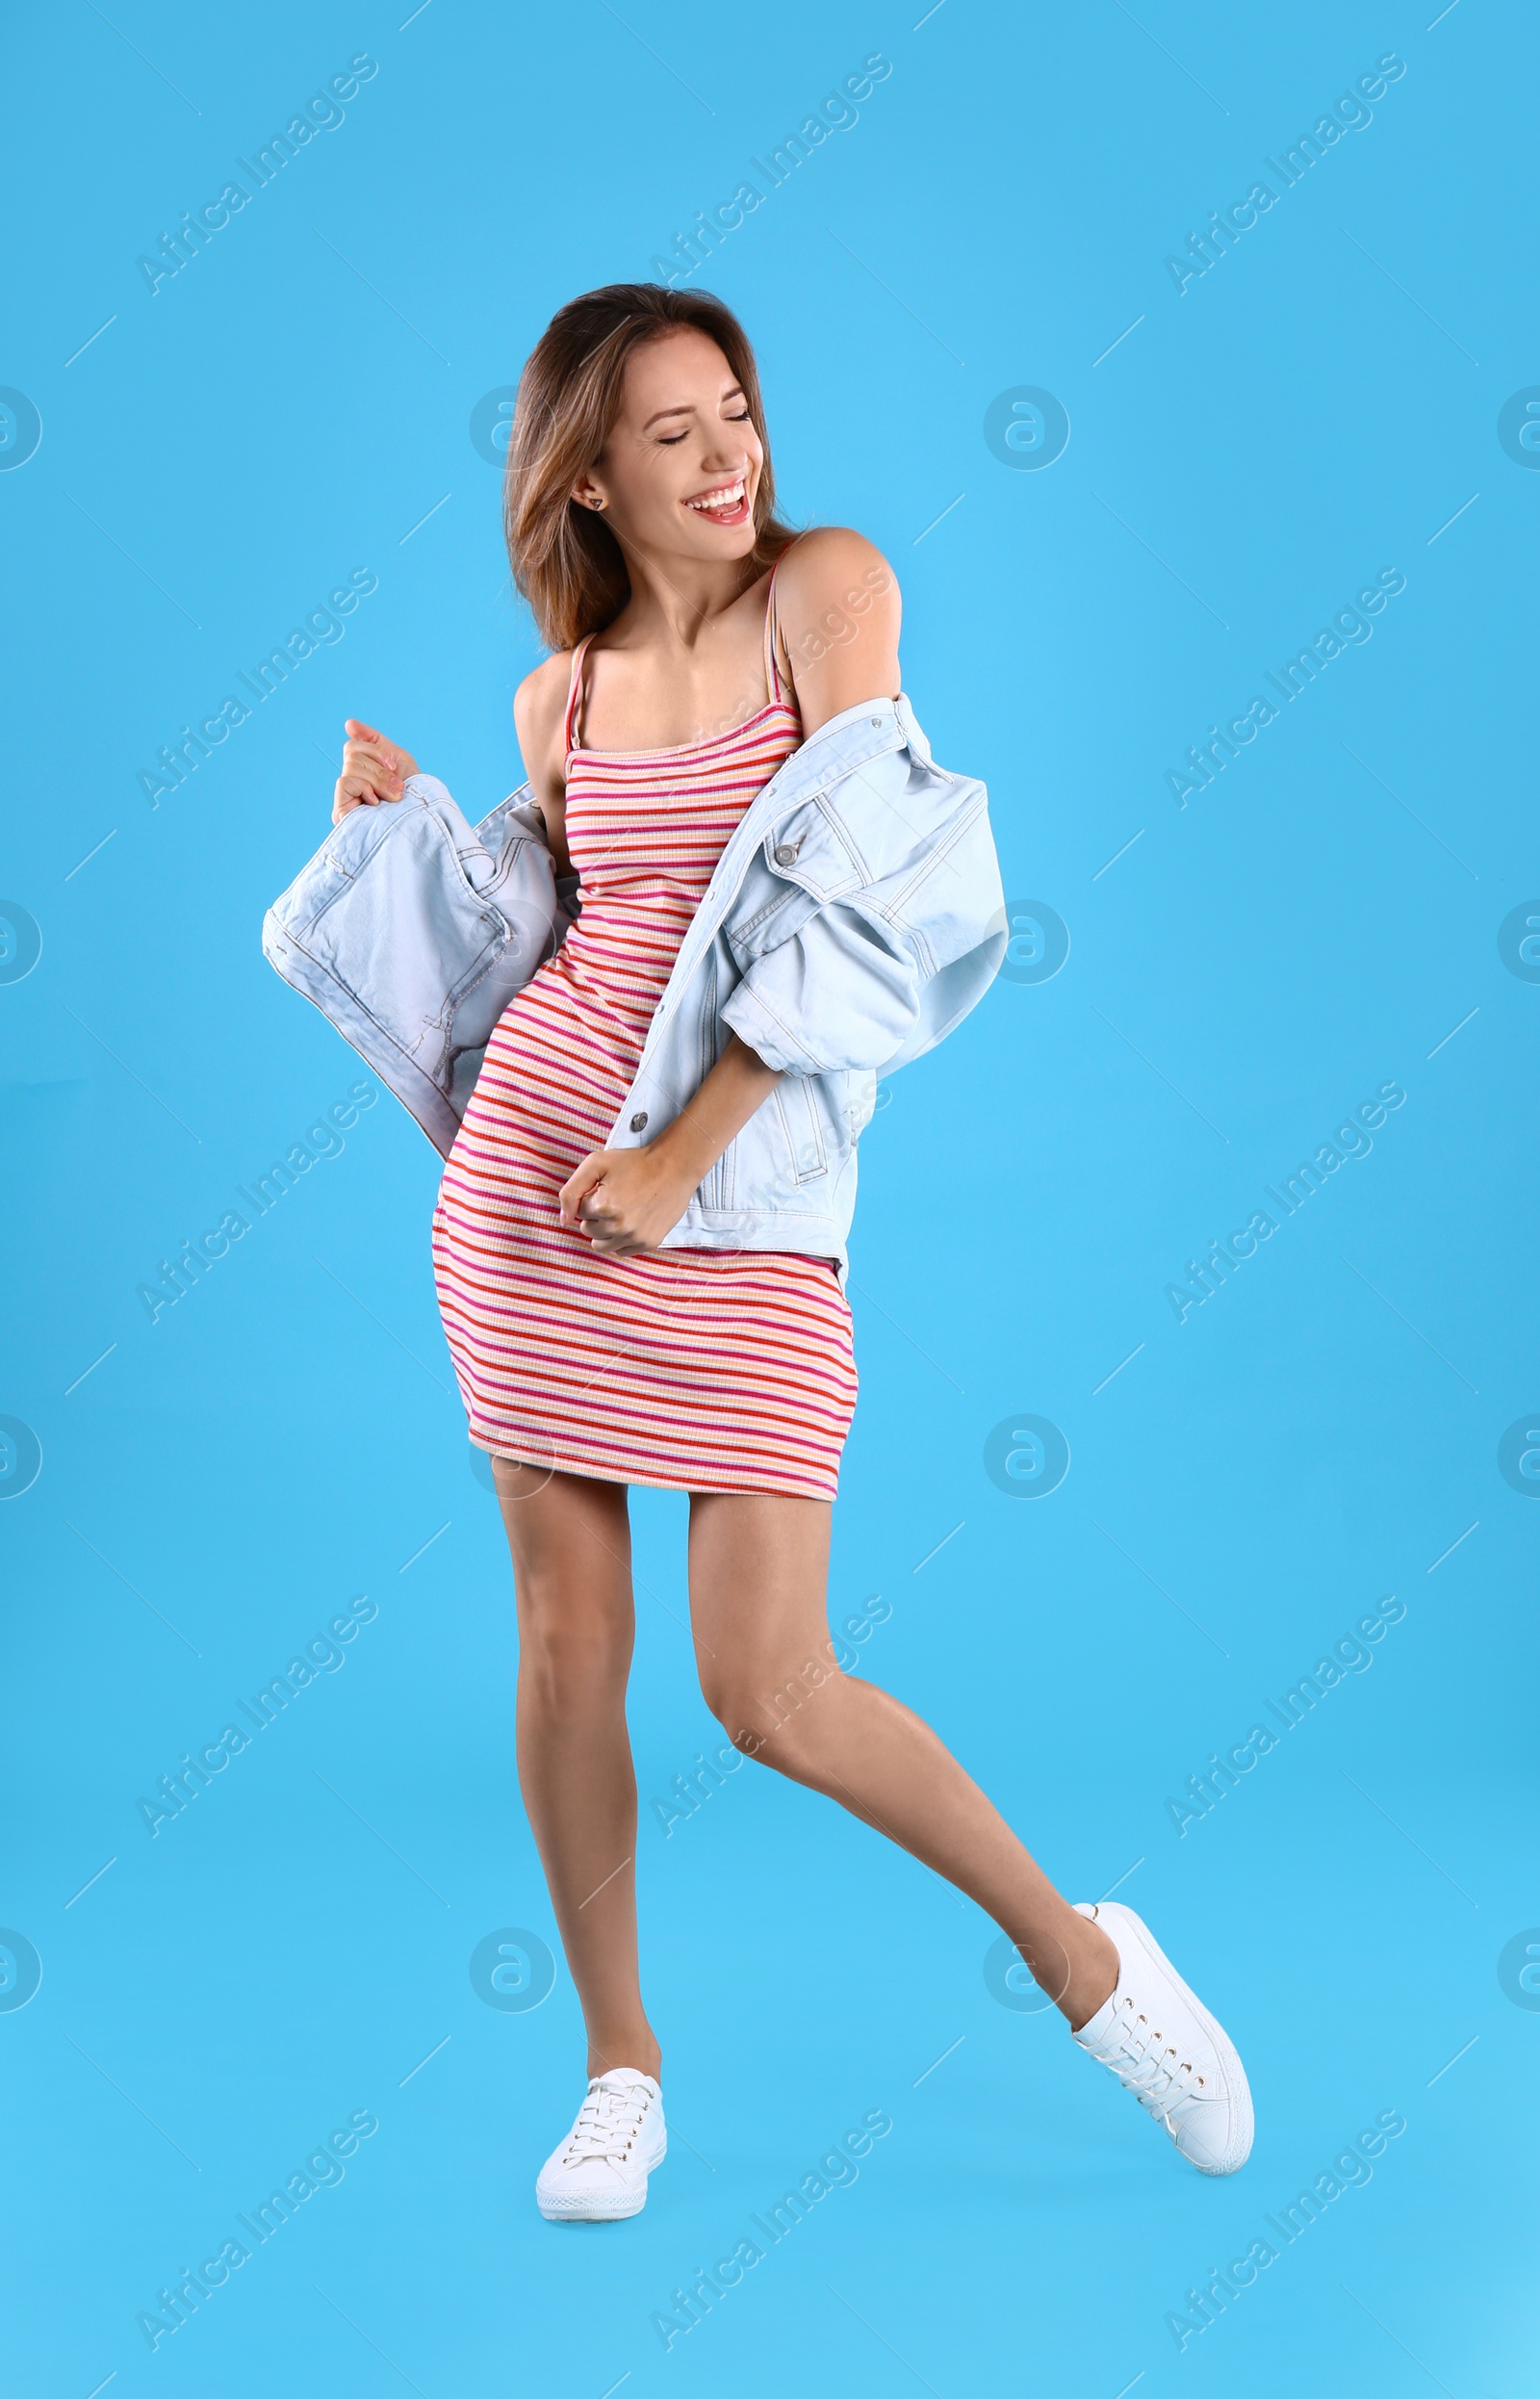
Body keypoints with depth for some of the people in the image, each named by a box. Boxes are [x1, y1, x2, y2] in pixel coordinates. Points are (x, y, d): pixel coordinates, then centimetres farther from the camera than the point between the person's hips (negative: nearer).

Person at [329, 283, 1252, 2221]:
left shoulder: (827, 587, -2)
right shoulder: (562, 695, 10)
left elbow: (853, 894, -11)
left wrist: (687, 1150, -17)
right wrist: (407, 822, 8)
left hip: (739, 1200, -4)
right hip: (528, 1180, 4)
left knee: (768, 1693, -8)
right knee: (563, 1642, 7)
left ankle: (1081, 1957, 15)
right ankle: (620, 2070, 24)